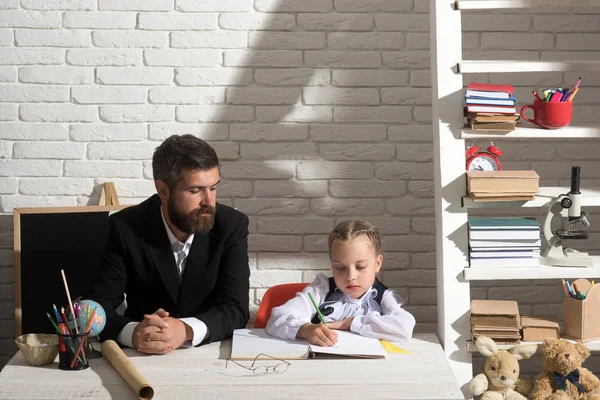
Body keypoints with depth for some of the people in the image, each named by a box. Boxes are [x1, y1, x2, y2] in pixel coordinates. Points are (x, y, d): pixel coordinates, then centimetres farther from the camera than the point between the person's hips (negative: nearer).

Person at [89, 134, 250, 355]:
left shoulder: (231, 225, -8)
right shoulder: (126, 228, -9)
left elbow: (235, 308, -13)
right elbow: (99, 307, -12)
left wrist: (186, 332, -32)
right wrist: (133, 333, -33)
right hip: (142, 357, 0)